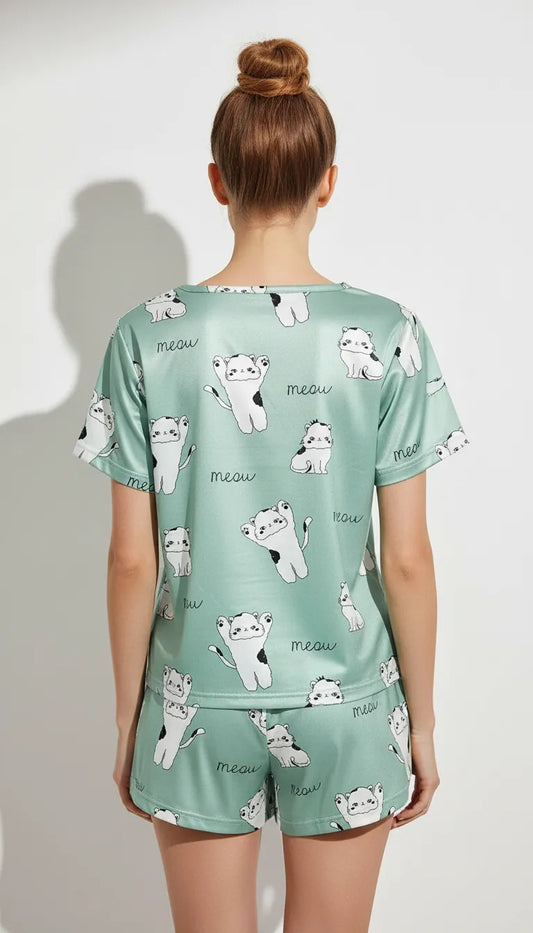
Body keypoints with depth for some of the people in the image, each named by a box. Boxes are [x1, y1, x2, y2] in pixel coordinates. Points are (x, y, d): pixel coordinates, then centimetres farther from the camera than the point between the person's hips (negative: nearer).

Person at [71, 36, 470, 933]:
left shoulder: (148, 337, -11)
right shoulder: (390, 335, -12)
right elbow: (408, 561, -9)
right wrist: (421, 722, 5)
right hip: (344, 707, 0)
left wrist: (128, 721, 7)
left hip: (200, 704, 0)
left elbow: (134, 563, -8)